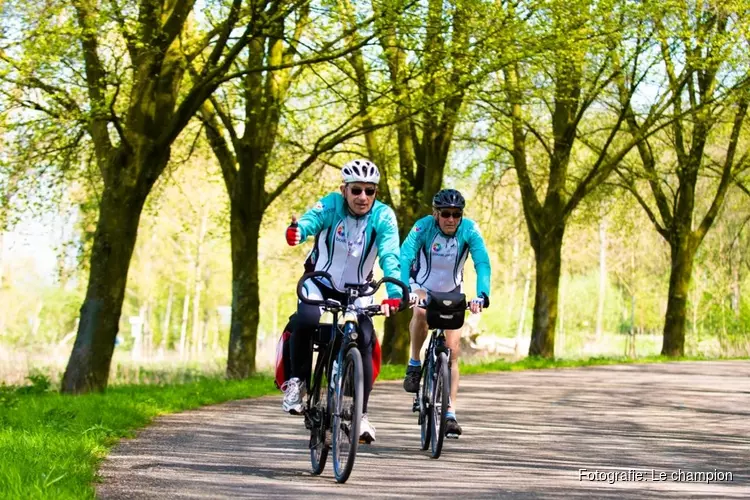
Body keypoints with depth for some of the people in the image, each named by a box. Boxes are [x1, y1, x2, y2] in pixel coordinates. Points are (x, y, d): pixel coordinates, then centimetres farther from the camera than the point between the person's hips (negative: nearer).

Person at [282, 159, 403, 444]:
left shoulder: (383, 216, -17)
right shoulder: (331, 204, -19)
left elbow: (390, 256, -29)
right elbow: (312, 219, -38)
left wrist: (394, 293, -46)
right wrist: (296, 231, -64)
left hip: (356, 289, 1)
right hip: (320, 280, -1)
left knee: (364, 340, -18)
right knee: (305, 320, -31)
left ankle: (361, 414, -6)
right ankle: (297, 381, -9)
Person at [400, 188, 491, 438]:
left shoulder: (469, 230, -23)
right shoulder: (423, 227, -27)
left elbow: (482, 263, -33)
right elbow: (404, 257, -38)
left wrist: (482, 295, -50)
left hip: (452, 292, 2)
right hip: (422, 286, -1)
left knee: (452, 352, -6)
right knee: (421, 312, -37)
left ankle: (450, 414, -3)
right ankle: (414, 364, -14)